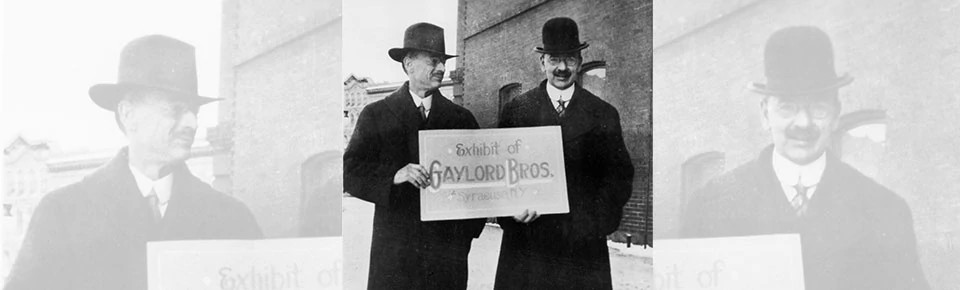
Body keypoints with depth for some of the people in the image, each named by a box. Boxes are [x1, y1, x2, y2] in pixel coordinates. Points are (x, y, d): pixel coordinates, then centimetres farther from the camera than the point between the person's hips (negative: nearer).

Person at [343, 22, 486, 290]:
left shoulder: (461, 118, 9)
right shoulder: (375, 115, 4)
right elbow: (350, 172, -4)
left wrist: (470, 228, -2)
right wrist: (394, 176, -21)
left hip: (449, 247, 2)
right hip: (394, 247, -1)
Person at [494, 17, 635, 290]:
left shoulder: (604, 115, 7)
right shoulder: (515, 110, 7)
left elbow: (620, 176, 6)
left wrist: (599, 219, -8)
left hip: (584, 243, 0)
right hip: (527, 240, 0)